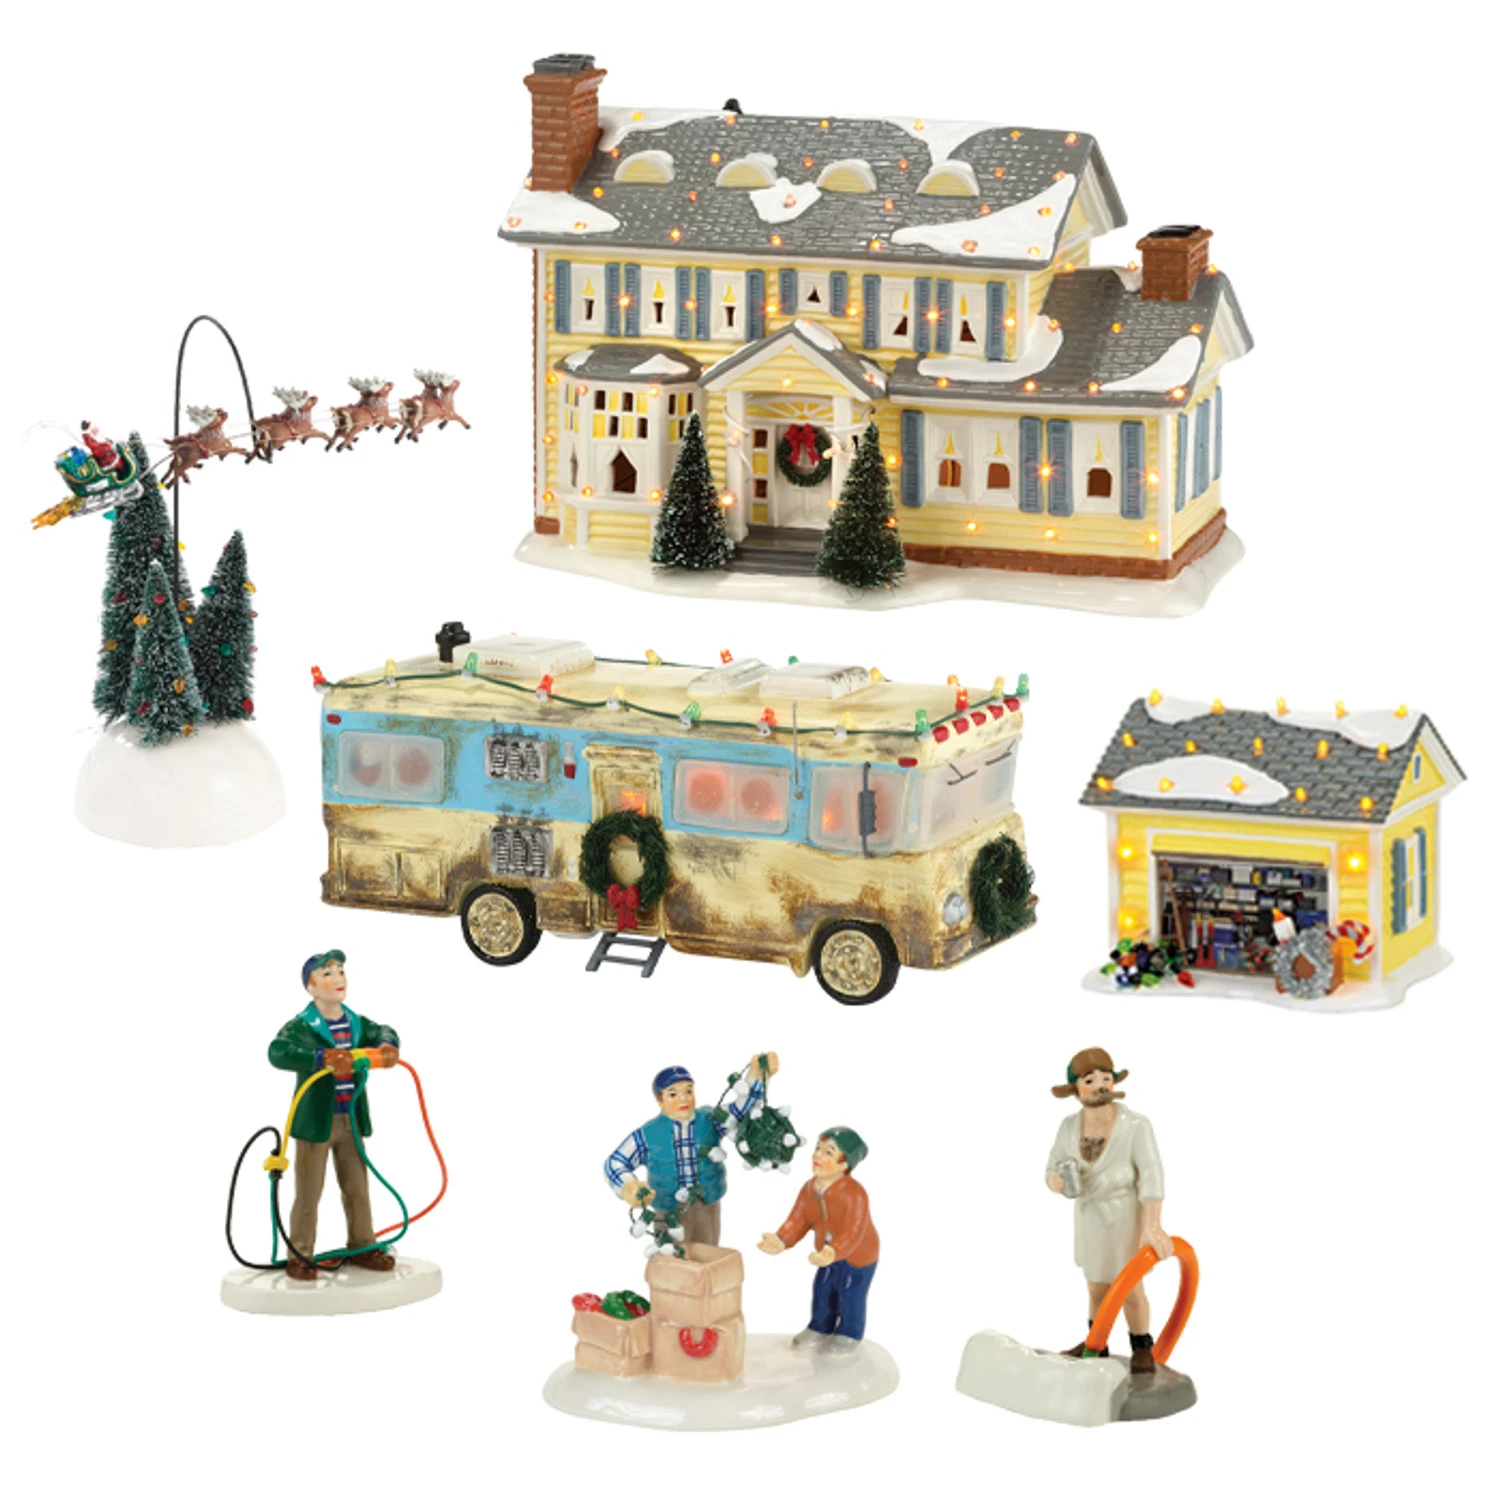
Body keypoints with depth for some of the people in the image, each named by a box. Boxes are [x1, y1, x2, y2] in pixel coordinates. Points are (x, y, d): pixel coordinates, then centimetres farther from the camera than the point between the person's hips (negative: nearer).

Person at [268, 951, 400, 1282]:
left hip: (351, 1121, 6)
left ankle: (362, 1248, 30)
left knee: (357, 1189, 16)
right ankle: (299, 1257, 10)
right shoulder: (301, 1027, -16)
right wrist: (322, 1058, -45)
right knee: (308, 1193, 2)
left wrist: (387, 1046, -22)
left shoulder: (356, 1024, 6)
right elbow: (278, 1052, -32)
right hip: (315, 1121, -6)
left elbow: (381, 1032, 4)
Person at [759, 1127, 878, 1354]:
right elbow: (798, 1220, -8)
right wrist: (782, 1241, -26)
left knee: (850, 1296, 7)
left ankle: (849, 1336, 30)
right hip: (830, 1252, 7)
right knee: (823, 1291, 18)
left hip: (858, 1257, -7)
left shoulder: (854, 1194, -35)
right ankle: (820, 1328, 40)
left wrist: (833, 1253, -54)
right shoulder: (810, 1189, -11)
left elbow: (853, 1233, -39)